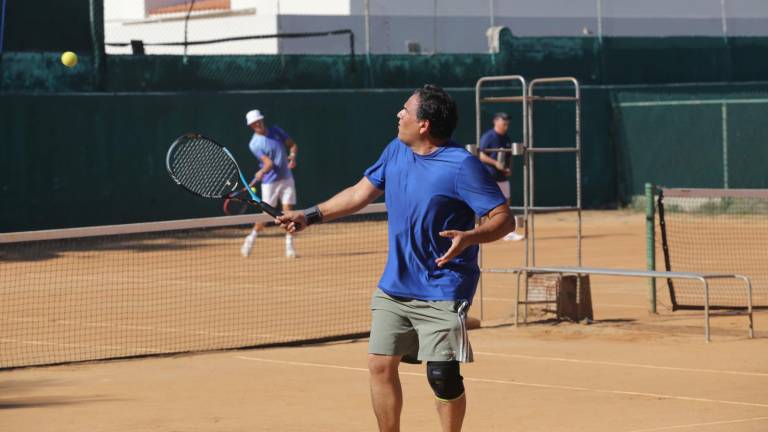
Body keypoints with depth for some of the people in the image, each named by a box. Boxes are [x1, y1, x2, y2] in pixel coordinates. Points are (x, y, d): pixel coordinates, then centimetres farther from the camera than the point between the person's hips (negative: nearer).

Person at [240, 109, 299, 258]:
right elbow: (269, 162, -20)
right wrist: (262, 172, -39)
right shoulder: (254, 144, -10)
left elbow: (293, 145, 11)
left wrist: (292, 155, -9)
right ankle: (250, 239, 21)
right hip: (270, 182, -4)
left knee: (288, 211, -3)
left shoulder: (276, 131, 5)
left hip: (287, 179, 4)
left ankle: (289, 246, 2)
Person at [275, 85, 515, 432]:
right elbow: (360, 193, 18)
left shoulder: (462, 165, -17)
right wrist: (309, 216, 16)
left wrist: (469, 237, -36)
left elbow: (504, 219, -17)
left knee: (442, 377, -10)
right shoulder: (396, 151, 5)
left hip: (442, 293, -7)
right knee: (380, 365, 5)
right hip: (394, 287, 7)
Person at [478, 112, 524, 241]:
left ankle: (509, 233, 10)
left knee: (506, 203, 6)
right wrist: (496, 163, -22)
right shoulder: (488, 137, -11)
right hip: (489, 176, -7)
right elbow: (481, 156, -14)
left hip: (503, 177, 7)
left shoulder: (506, 138, 11)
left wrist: (509, 169, 2)